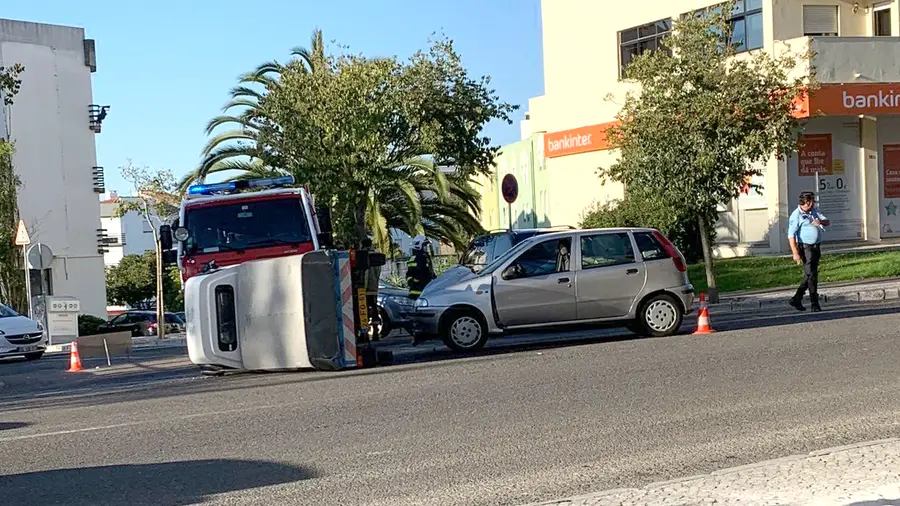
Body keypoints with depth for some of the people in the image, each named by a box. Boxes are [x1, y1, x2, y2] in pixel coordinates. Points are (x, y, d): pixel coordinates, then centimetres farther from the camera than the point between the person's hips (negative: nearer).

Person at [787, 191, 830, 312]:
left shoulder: (814, 211, 11)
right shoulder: (796, 215, -12)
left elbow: (827, 222, 12)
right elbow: (791, 235, -17)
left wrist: (821, 222, -14)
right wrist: (795, 253, -24)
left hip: (815, 247, 8)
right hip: (805, 247, -8)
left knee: (810, 275, 12)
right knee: (811, 275, -10)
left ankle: (796, 299, 21)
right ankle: (814, 304, -6)